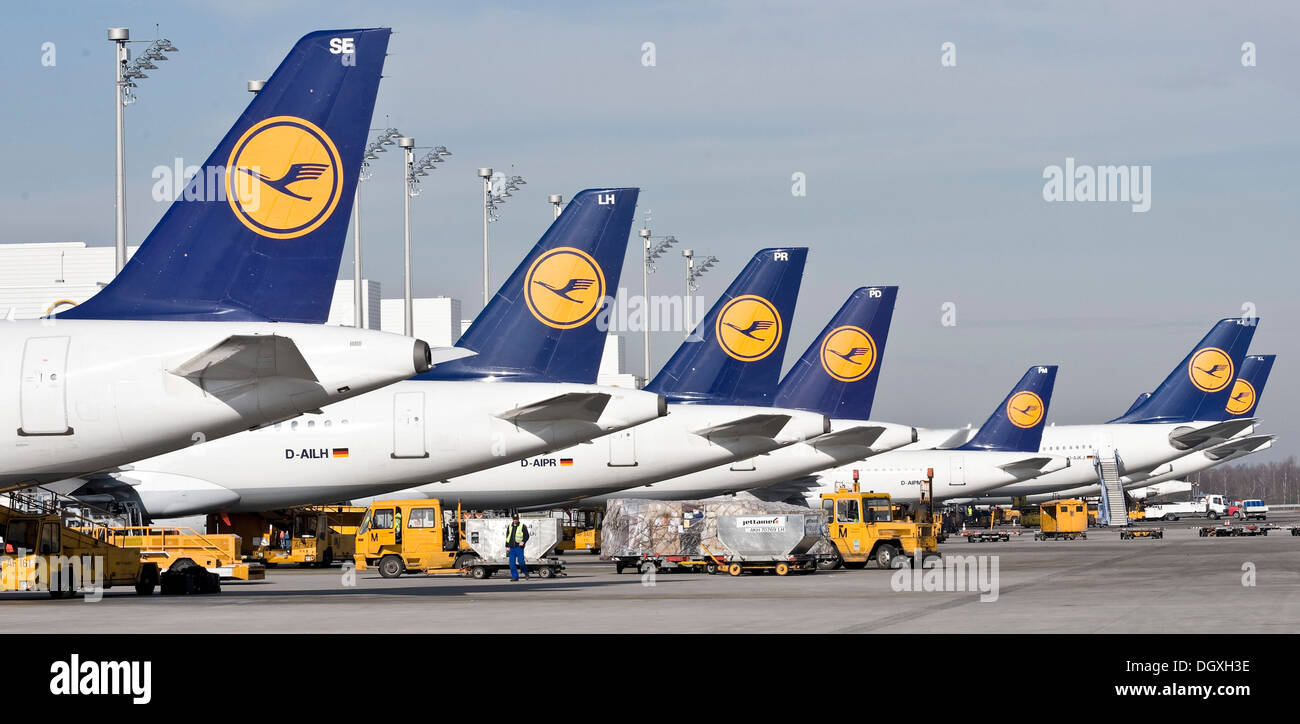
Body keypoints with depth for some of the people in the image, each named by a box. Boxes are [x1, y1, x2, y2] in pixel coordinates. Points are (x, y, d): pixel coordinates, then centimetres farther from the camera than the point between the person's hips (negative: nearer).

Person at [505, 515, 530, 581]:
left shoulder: (522, 526, 1)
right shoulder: (510, 527, 16)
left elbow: (526, 535, -1)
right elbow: (507, 537, 21)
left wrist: (523, 541, -18)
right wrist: (507, 546, 15)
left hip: (519, 547, -5)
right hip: (511, 548, 5)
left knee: (521, 562, -11)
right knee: (512, 563, -1)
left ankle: (526, 572, 14)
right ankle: (515, 576, 5)